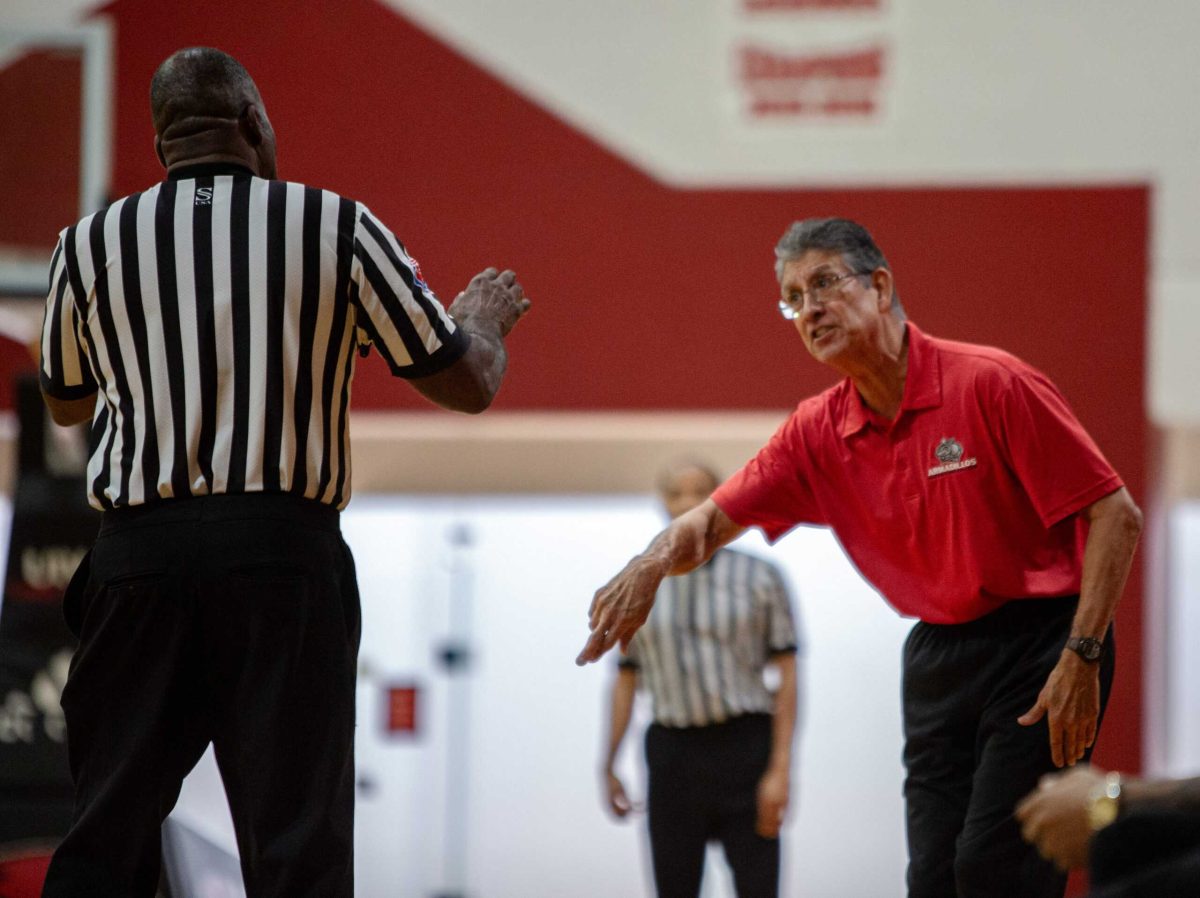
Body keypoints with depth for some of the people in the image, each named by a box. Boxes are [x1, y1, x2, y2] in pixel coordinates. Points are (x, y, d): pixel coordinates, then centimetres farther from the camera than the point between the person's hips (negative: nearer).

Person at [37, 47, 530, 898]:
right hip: (284, 554, -2)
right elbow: (467, 384, 8)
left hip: (137, 556, 2)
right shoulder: (338, 228, 2)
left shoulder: (90, 244, 9)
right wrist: (486, 320, 31)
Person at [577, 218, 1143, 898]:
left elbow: (1116, 515, -13)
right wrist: (649, 567, -22)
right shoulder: (817, 433, 4)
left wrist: (1081, 658, -19)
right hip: (937, 656, 6)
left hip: (1040, 641, -6)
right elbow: (713, 520, 3)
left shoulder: (991, 384, -14)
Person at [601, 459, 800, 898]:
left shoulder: (759, 577, 3)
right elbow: (626, 680, 13)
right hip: (673, 754, 2)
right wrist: (608, 767, 8)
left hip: (744, 750, -2)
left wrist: (780, 768, -10)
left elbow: (787, 675, -1)